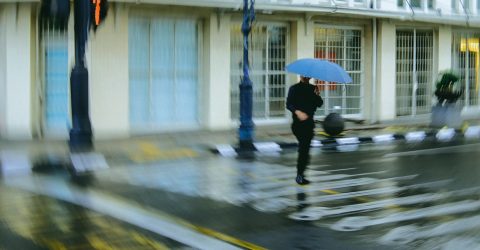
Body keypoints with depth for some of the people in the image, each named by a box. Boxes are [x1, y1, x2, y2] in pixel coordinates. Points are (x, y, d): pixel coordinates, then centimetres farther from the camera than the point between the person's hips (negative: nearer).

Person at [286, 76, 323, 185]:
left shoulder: (313, 88, 13)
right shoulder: (294, 88, 0)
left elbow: (319, 104, 7)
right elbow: (289, 104, -9)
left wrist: (317, 95, -13)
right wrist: (297, 111, -27)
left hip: (309, 122, 5)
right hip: (299, 123, -5)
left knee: (305, 147, 8)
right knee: (304, 146, -14)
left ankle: (300, 174, 19)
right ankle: (300, 175, -11)